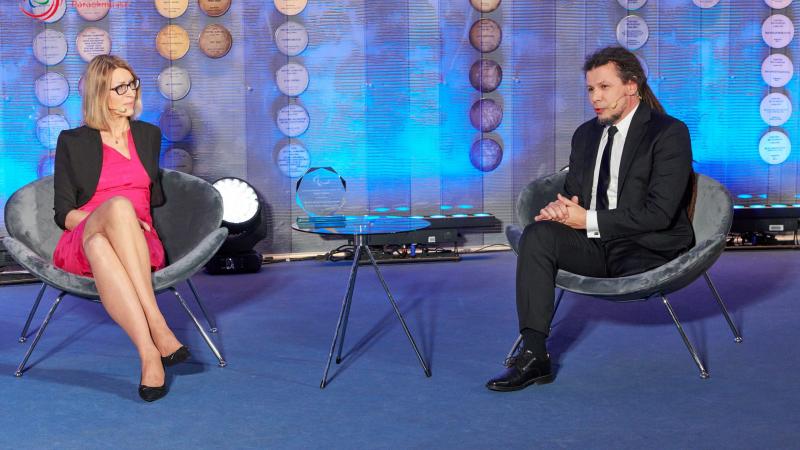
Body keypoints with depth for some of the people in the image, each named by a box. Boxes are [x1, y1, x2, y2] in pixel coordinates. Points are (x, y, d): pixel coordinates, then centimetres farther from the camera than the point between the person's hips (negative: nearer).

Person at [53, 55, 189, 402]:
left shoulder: (149, 136, 22)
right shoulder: (72, 142, 13)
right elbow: (64, 213, 6)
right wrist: (105, 216, -10)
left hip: (140, 243, 1)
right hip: (83, 241, -1)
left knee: (100, 246, -40)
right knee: (119, 205, -40)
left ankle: (149, 355, -52)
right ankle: (158, 331, -49)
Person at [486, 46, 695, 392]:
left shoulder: (669, 133, -7)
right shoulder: (585, 134, 15)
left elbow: (659, 212, -16)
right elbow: (572, 193, 19)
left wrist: (589, 220, -17)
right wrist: (563, 208, -8)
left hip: (648, 251, -5)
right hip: (595, 245, 5)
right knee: (538, 234, -24)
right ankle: (534, 354, -29)